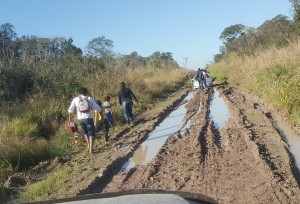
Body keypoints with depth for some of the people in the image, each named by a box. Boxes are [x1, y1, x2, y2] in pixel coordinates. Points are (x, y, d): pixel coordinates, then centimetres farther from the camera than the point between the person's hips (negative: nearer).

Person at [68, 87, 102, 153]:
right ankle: (91, 149, -2)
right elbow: (97, 107, -3)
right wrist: (101, 114, 9)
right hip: (89, 118, -2)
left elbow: (70, 109, 7)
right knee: (91, 133, 6)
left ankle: (88, 144, 18)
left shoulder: (75, 99, 6)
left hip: (80, 118, 2)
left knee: (85, 131, 27)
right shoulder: (89, 98, 1)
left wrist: (70, 117, 18)